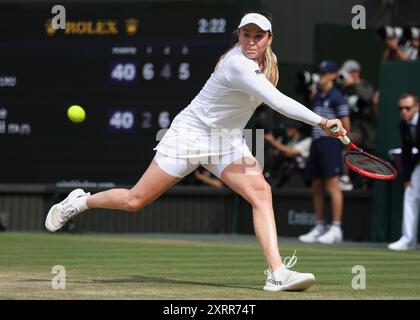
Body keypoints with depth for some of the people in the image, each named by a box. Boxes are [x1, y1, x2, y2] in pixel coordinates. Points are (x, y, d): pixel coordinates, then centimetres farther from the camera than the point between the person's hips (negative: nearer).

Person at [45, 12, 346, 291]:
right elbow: (277, 101, -40)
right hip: (190, 134, -7)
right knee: (134, 201, 1)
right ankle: (80, 201, 30)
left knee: (261, 192, -18)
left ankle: (277, 274, -25)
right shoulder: (238, 65, -29)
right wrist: (321, 121, -43)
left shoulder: (268, 61, -1)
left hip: (228, 142, 7)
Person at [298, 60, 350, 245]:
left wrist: (339, 143, 4)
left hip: (330, 143, -8)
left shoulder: (336, 97, -6)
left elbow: (346, 127, -5)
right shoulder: (316, 97, 16)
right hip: (316, 143, 8)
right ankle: (319, 228, 16)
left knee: (333, 186, -10)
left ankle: (336, 229, -11)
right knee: (316, 188, 10)